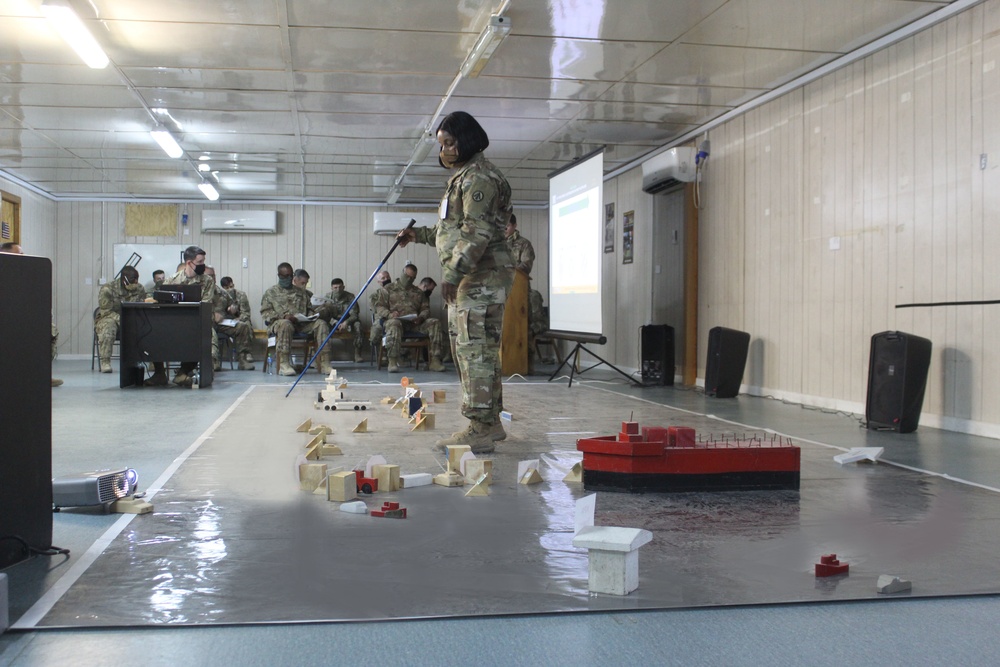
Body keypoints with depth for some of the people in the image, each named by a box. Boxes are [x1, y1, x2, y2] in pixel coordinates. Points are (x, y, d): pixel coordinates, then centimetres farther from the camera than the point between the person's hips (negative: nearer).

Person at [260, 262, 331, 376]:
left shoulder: (301, 292, 28)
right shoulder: (271, 292, 15)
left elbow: (308, 309, 28)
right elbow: (265, 312, 3)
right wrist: (284, 316, -13)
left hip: (302, 324, 4)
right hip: (279, 322, -4)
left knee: (321, 324, -23)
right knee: (285, 324, -41)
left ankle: (324, 364, -32)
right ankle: (284, 364, -45)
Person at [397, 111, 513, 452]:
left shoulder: (479, 177, -10)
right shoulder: (463, 177, 24)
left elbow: (477, 231, -21)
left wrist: (453, 272, -26)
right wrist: (419, 234, 26)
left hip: (482, 276, -11)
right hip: (470, 279, 11)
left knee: (476, 349, -12)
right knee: (469, 349, 13)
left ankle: (480, 429, -12)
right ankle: (489, 423, 19)